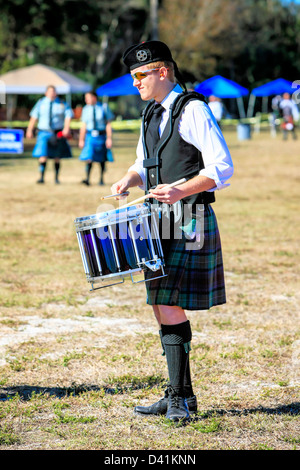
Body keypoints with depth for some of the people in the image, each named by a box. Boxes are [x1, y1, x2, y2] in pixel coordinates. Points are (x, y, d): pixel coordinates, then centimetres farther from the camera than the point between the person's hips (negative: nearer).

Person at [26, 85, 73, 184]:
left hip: (58, 134, 0)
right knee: (43, 155, -14)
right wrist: (30, 130, 6)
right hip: (44, 132, 0)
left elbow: (68, 116, -1)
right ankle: (42, 177, -11)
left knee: (57, 157, 6)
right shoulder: (41, 103, 5)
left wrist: (66, 128, -17)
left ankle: (56, 178, 17)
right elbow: (34, 117, 9)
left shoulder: (62, 104, 2)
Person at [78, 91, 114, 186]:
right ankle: (87, 179, -18)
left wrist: (109, 138, -8)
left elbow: (108, 124, -2)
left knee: (102, 160, 8)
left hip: (101, 136, -1)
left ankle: (101, 179, 22)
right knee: (88, 158, -13)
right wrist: (81, 140, 7)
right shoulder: (86, 109, 7)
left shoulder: (103, 108, -2)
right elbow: (83, 126, 10)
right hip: (90, 136, 1)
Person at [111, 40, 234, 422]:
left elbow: (222, 168, -15)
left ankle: (179, 397, -3)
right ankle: (180, 394, 19)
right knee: (161, 307, 9)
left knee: (171, 305, -11)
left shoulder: (193, 110, -10)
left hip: (189, 222, -8)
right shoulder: (151, 113, 15)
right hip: (159, 221, 8)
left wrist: (180, 191, -27)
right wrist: (130, 179, 4)